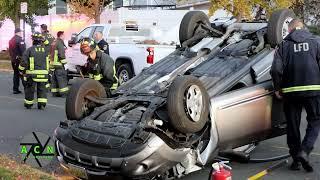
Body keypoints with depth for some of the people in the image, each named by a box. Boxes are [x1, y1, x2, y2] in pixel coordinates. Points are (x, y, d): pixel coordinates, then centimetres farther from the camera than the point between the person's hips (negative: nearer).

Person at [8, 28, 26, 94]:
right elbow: (23, 50, -20)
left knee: (16, 74, 12)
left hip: (13, 60, 8)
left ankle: (15, 89, 11)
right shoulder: (20, 40, -13)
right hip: (20, 59, -8)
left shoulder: (11, 40, 14)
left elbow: (10, 51, 18)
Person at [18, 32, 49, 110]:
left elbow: (24, 61, -8)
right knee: (42, 89, 10)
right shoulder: (45, 50, 4)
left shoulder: (30, 50, -8)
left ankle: (28, 104, 23)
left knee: (30, 89, 11)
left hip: (32, 74, -2)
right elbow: (48, 61, 14)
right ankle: (42, 104, 2)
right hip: (43, 73, 3)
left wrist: (22, 70, 7)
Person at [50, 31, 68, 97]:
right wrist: (63, 61, -13)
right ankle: (64, 93, -10)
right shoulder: (60, 43, -11)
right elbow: (61, 54, -19)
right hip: (59, 64, -10)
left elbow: (51, 53, 23)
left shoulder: (54, 42, 19)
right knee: (62, 79, -8)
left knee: (54, 79, 11)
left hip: (53, 63, 10)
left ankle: (55, 92, 15)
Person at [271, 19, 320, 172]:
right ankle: (304, 151, -9)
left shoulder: (284, 45, 4)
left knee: (293, 125, 11)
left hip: (291, 91, 1)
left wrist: (277, 88, 6)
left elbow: (276, 69, -6)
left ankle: (296, 159, 17)